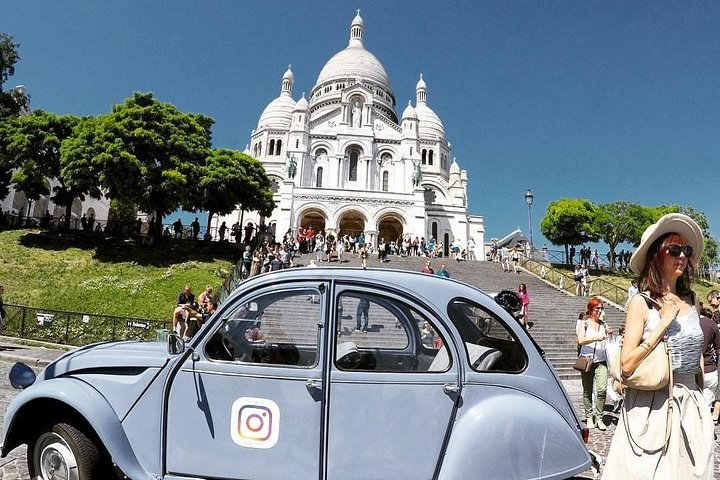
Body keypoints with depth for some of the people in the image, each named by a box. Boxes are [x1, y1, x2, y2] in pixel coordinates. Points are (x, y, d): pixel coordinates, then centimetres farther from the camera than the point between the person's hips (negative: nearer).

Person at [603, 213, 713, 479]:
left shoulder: (691, 300, 6)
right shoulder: (642, 302, -11)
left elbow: (697, 351, 19)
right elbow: (627, 364, -18)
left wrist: (700, 396, 20)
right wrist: (664, 323, -18)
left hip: (692, 407, 5)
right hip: (652, 408, -5)